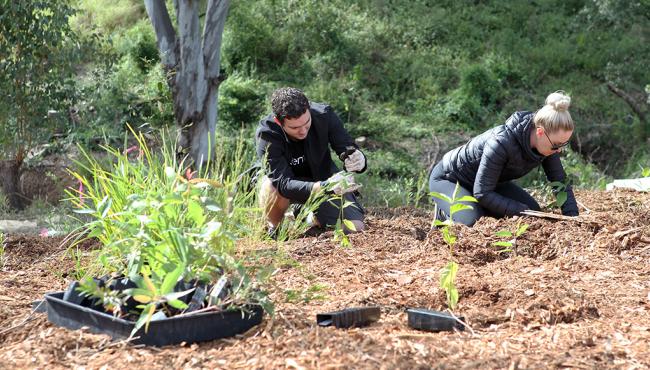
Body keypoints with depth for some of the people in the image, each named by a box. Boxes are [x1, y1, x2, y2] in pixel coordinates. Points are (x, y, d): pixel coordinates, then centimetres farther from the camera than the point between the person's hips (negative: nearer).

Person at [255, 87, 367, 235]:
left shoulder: (324, 115, -25)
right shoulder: (266, 134, -33)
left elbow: (348, 149, -18)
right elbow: (284, 184, -40)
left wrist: (358, 161, -44)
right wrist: (325, 187, -56)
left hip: (322, 176, 3)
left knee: (355, 228, -11)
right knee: (271, 190, -38)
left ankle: (311, 217, 19)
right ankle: (276, 227, -3)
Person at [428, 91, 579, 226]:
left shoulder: (547, 143, -18)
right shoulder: (501, 143, -40)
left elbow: (560, 180, -9)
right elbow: (482, 193, -36)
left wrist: (572, 216, -23)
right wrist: (522, 212, -38)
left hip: (489, 181, 8)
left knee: (533, 210, -6)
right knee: (473, 222, -32)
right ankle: (444, 214, 0)